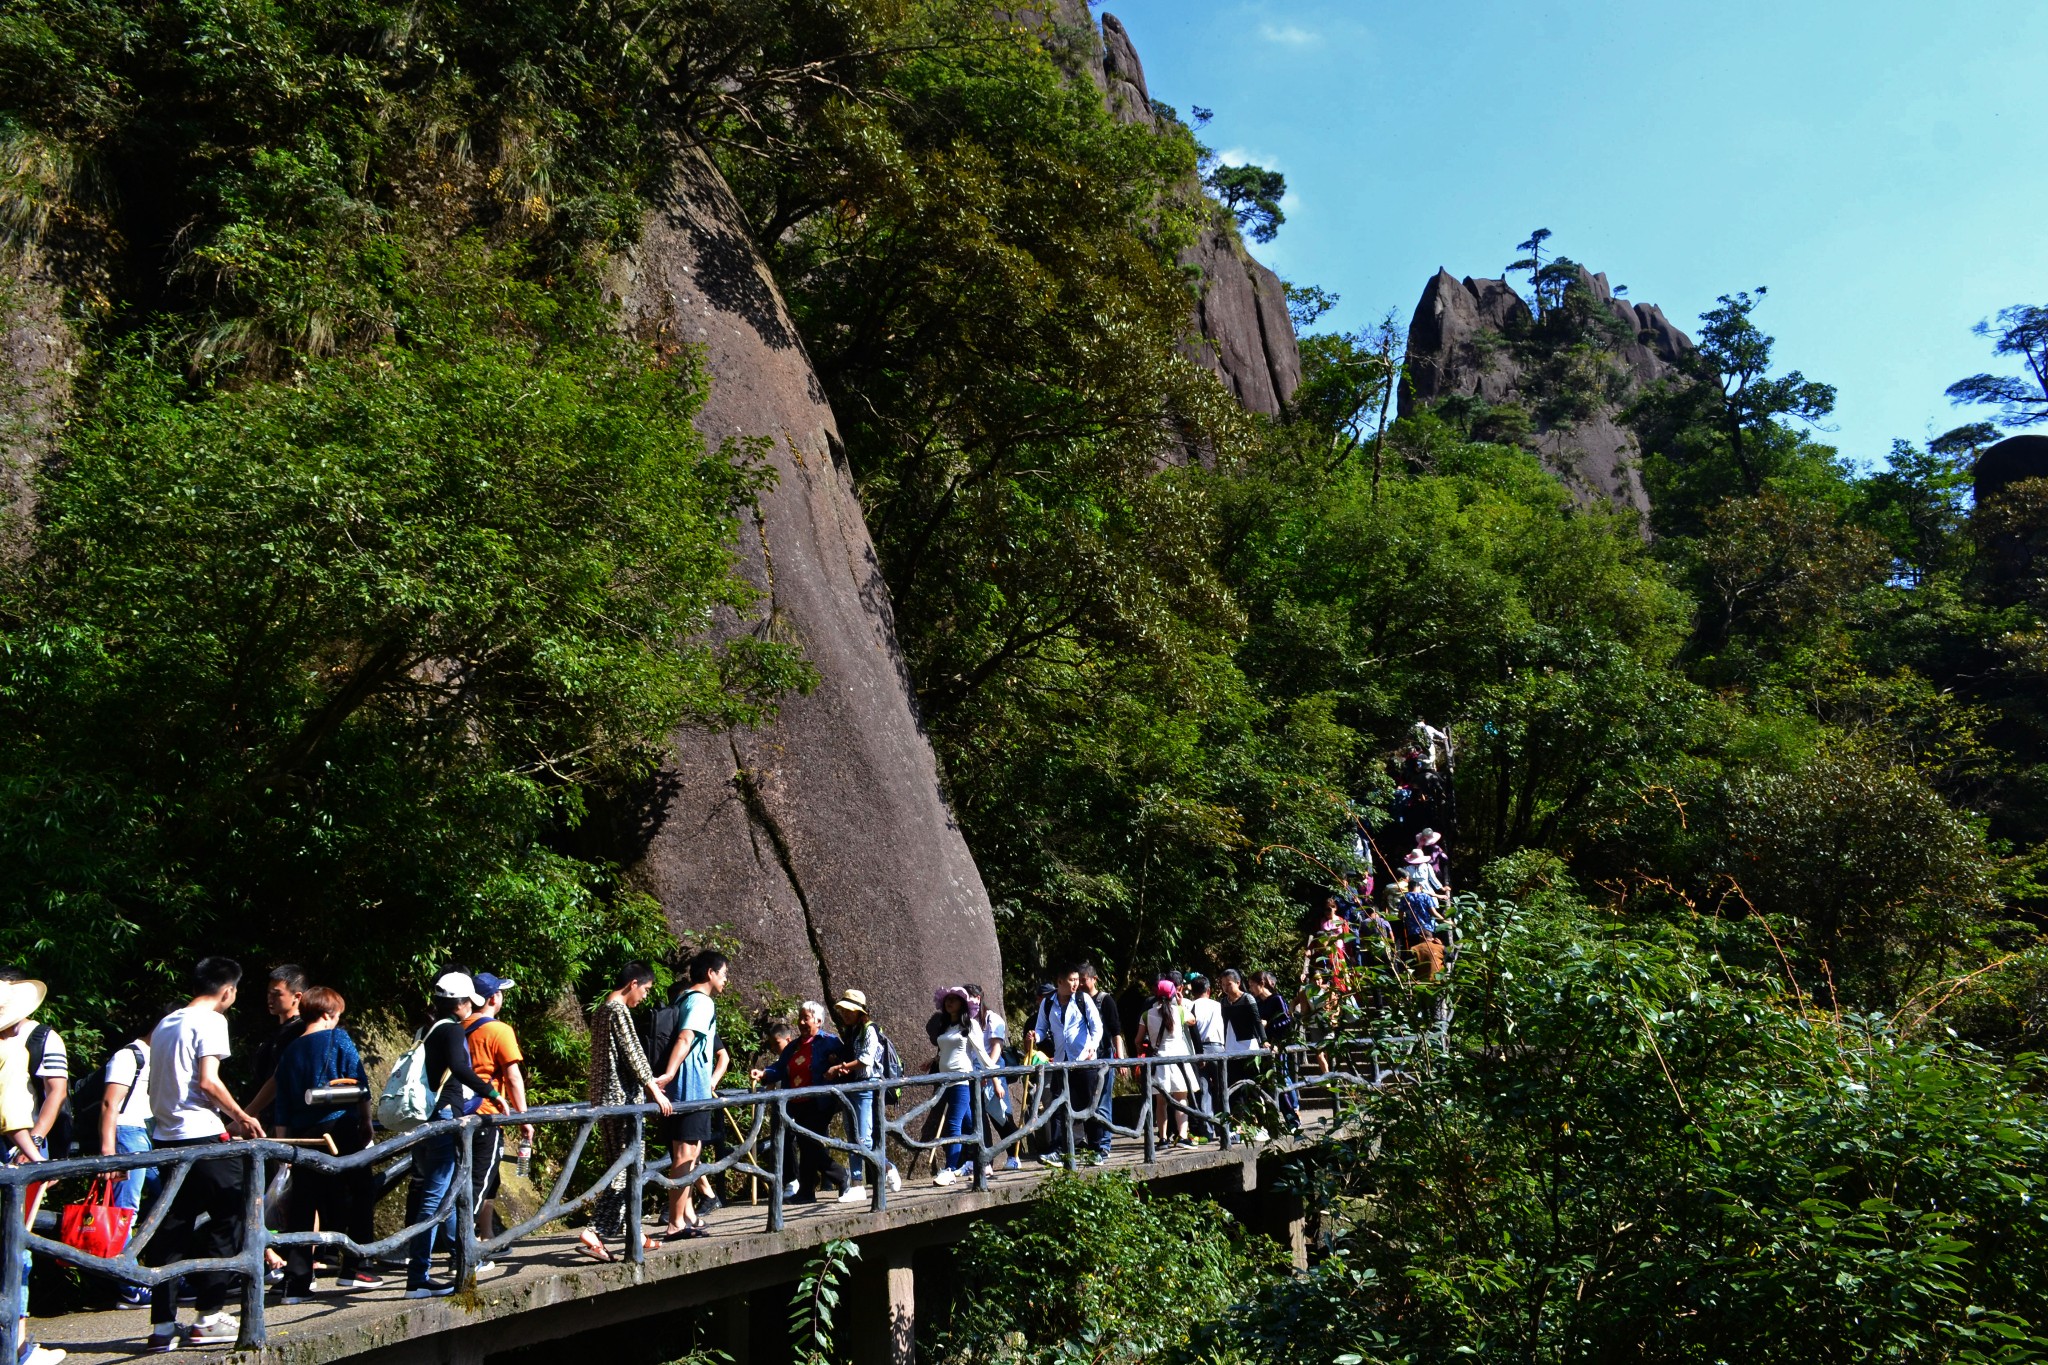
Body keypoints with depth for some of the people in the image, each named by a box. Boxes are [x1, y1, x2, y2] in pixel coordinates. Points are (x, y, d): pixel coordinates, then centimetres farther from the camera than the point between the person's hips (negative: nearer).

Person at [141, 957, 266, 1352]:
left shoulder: (165, 1025, 17)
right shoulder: (210, 1021, -8)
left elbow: (157, 1087, 19)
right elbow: (208, 1081, -18)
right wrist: (242, 1117, -5)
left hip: (167, 1138, 8)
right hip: (204, 1139, -8)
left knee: (171, 1230, 10)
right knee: (228, 1219, 2)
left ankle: (162, 1325, 10)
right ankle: (209, 1318, 1)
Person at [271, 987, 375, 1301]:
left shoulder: (289, 1051, 13)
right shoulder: (338, 1038, -2)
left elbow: (282, 1110, 12)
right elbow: (360, 1084, -6)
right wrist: (366, 1124, 4)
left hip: (302, 1134, 5)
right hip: (339, 1128, -5)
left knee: (302, 1207, 6)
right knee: (360, 1193, 7)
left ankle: (296, 1282, 3)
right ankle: (354, 1269, 5)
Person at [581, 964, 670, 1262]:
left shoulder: (601, 1010, 17)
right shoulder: (618, 1010, -13)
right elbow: (633, 1054, -15)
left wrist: (648, 1083, 28)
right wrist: (655, 1090, -11)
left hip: (603, 1099, 10)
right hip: (621, 1100, -10)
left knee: (620, 1167, 12)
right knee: (624, 1170, -8)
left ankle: (632, 1232, 17)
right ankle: (595, 1234, -14)